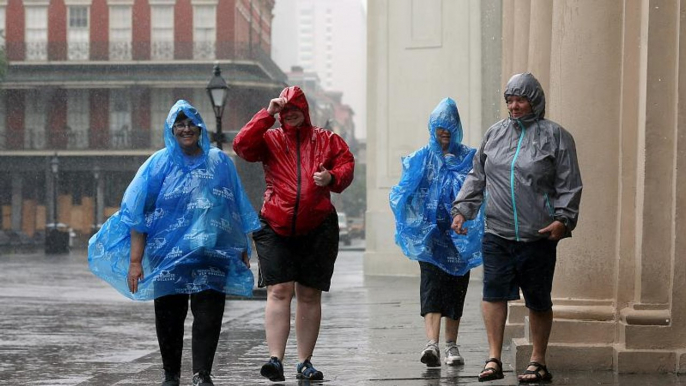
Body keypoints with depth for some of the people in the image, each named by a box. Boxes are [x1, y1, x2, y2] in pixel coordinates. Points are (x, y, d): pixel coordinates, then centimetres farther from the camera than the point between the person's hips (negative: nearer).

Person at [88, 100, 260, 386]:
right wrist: (135, 260, -8)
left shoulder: (219, 162, 8)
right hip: (167, 254, 0)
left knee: (208, 316, -8)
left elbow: (238, 212, 13)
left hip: (212, 254, 0)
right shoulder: (159, 164, 3)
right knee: (169, 317, 6)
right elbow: (138, 215, -1)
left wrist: (244, 252, 11)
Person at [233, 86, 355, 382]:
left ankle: (305, 362, 14)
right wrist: (267, 114, -9)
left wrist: (332, 177, -13)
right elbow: (242, 145, -8)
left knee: (309, 295, 7)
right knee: (278, 291, -12)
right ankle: (275, 359, -17)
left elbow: (347, 164, 9)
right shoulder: (270, 139, 8)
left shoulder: (326, 140, 12)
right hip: (276, 228, -2)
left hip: (318, 229, 2)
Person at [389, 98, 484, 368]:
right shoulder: (421, 159, 8)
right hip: (430, 233, -1)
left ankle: (451, 345, 17)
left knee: (456, 287, 7)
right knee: (432, 284, -14)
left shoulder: (470, 158, 7)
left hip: (459, 233, 1)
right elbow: (404, 192, 4)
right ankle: (432, 344, -25)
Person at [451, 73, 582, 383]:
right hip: (497, 233, 3)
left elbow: (569, 185, 0)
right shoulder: (495, 134, 13)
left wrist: (563, 219, -11)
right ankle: (494, 359, -5)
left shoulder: (555, 136, 2)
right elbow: (477, 177, 19)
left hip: (538, 237, -3)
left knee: (538, 300, 6)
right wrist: (462, 209, 10)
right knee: (493, 292, -8)